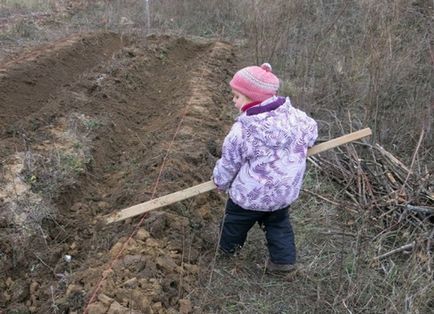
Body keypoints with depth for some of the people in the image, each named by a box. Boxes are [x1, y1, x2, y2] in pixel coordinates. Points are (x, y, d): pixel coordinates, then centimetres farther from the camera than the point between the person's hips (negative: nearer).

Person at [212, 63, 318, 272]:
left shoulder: (242, 131, -26)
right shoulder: (294, 115, -12)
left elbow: (228, 164, -13)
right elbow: (311, 132, 9)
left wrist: (220, 182, 7)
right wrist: (297, 150, 28)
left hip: (250, 194, -4)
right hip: (285, 192, 4)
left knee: (236, 218, 25)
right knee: (278, 223, 28)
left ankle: (228, 246, 47)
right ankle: (284, 259, 30)